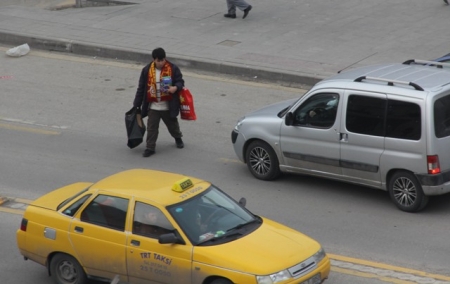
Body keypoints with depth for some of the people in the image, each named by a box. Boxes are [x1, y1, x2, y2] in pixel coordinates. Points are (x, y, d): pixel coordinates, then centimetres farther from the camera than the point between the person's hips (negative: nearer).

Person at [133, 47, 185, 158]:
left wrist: (176, 87, -27)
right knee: (151, 128, 0)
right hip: (153, 107, 0)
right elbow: (141, 88, 0)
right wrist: (136, 105, 1)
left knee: (172, 124, 20)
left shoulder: (173, 69, -9)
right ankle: (150, 148, 10)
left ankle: (178, 138, 48)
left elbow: (180, 81, -1)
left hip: (168, 106, 0)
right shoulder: (147, 70, -6)